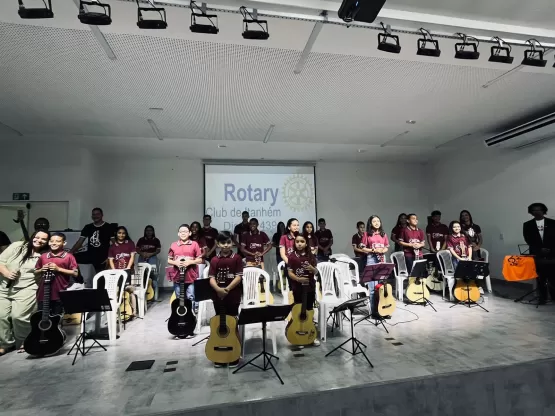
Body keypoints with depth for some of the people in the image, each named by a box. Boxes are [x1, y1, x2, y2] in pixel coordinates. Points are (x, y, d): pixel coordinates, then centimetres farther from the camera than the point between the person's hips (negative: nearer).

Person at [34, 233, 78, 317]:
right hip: (43, 293, 4)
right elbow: (35, 273, 18)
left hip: (60, 294, -4)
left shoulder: (68, 257, -4)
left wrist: (59, 269, -14)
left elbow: (75, 273, -8)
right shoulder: (43, 256, 9)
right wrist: (41, 270, -3)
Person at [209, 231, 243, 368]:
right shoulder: (214, 260, 5)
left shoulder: (237, 258, -3)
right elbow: (212, 278, -2)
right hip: (218, 296, 3)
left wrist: (227, 289, -17)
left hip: (233, 295, -3)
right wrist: (218, 289, -20)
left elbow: (238, 276, -8)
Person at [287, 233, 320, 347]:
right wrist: (298, 279, -22)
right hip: (297, 287, -1)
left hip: (310, 286, 1)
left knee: (309, 310, 10)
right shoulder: (292, 256, -4)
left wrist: (312, 268, -19)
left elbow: (316, 272, 3)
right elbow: (290, 273, -6)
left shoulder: (311, 256, 0)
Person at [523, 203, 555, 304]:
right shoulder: (527, 225, 6)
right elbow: (528, 240, 0)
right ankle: (542, 297, 10)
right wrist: (540, 249, -11)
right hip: (537, 255, 0)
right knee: (540, 278, 3)